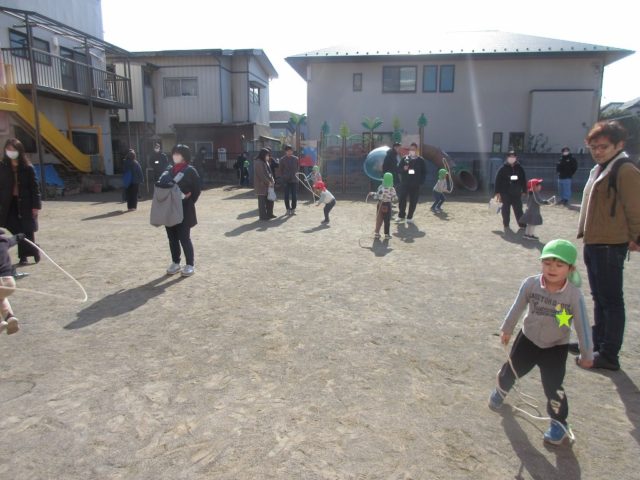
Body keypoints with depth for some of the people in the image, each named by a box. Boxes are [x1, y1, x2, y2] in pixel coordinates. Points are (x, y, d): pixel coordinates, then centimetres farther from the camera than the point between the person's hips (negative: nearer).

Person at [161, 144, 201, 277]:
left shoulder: (190, 170, -5)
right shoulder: (168, 170, 12)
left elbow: (197, 190, -5)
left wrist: (188, 203, -8)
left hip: (183, 210, -6)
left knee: (184, 237, -3)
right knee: (172, 237, 11)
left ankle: (190, 265, 8)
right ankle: (175, 263, 23)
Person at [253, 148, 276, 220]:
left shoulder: (266, 162, 15)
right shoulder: (258, 163, -14)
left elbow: (269, 172, 17)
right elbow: (261, 174, -20)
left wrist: (272, 180, 5)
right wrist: (269, 182, -19)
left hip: (268, 184, 9)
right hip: (261, 185, -9)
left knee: (270, 199, 12)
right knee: (262, 200, -3)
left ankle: (269, 214, 22)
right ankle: (263, 216, 4)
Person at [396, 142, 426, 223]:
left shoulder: (421, 160, 4)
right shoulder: (404, 159, 4)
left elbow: (424, 172, 7)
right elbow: (398, 170, 5)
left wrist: (421, 181, -4)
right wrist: (403, 169, -16)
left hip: (415, 185, 0)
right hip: (404, 184, 0)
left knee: (413, 202, 3)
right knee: (402, 200, -1)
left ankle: (409, 217, 13)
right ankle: (401, 215, 15)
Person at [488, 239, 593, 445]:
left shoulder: (574, 294, -25)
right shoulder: (530, 284, -21)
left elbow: (582, 325, -13)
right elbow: (517, 308, -4)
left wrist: (586, 354, -4)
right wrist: (507, 329, 8)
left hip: (556, 347, -2)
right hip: (528, 339, 2)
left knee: (552, 386, -5)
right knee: (511, 370, 16)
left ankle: (559, 422, 21)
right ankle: (500, 390, 49)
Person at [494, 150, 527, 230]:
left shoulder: (519, 168, 5)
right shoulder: (503, 168, -2)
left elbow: (523, 180, 9)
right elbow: (498, 180, -3)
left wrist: (524, 191, 5)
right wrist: (497, 192, -7)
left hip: (516, 193, 2)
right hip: (505, 193, -1)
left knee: (518, 209, 3)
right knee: (506, 209, 5)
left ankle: (522, 224, 9)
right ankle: (506, 224, 16)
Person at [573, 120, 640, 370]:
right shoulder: (598, 170, 14)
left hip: (610, 246, -9)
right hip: (593, 244, 9)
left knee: (611, 301, -1)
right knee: (599, 298, 18)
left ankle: (609, 356, 8)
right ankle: (598, 343, 31)